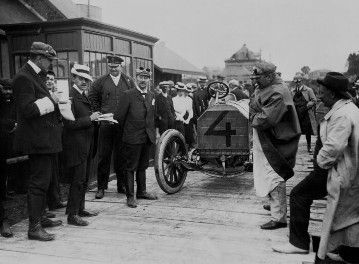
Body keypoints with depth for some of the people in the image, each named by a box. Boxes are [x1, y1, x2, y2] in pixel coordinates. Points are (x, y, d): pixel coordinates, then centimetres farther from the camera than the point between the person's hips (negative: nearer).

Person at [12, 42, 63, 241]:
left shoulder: (34, 76, 16)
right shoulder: (24, 77, -15)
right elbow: (26, 109, -23)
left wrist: (54, 101, 10)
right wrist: (49, 101, -17)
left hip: (44, 138, 11)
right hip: (36, 139, -11)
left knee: (44, 180, 18)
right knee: (39, 182, -5)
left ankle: (39, 217, 32)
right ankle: (34, 228, 3)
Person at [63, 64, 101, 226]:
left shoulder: (83, 96, 15)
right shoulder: (70, 96, -15)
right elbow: (70, 123, -22)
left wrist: (95, 118, 7)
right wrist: (90, 118, -18)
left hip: (86, 144, 10)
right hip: (76, 144, -10)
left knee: (84, 180, 17)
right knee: (78, 180, -6)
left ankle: (80, 208, 28)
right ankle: (72, 215, 2)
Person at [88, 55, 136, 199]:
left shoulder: (129, 81, 8)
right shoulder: (100, 81, 6)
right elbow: (92, 98, 14)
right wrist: (99, 113, 6)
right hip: (106, 124, 0)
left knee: (122, 155, 7)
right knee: (104, 156, 2)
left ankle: (122, 185, 18)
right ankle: (101, 187, 10)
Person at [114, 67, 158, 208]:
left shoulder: (152, 95, 9)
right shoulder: (128, 95, -10)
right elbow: (118, 116, -8)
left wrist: (153, 131, 15)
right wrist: (126, 129, 3)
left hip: (148, 137, 6)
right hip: (133, 138, -6)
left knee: (143, 166, 18)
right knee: (131, 167, 0)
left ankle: (141, 191, 32)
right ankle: (130, 196, 7)